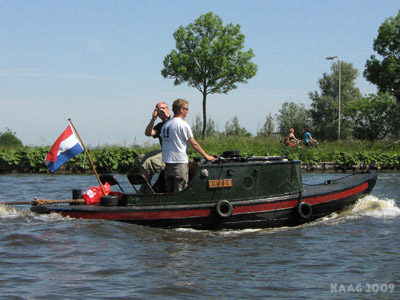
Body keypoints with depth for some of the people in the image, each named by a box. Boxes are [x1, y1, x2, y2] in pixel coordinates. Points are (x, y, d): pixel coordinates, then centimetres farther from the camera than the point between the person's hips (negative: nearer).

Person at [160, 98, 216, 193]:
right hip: (180, 161, -7)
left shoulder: (165, 125, 12)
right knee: (180, 192, -5)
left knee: (169, 191, 10)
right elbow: (194, 144, -8)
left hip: (167, 161, 7)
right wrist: (206, 156, -1)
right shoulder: (183, 124, -9)